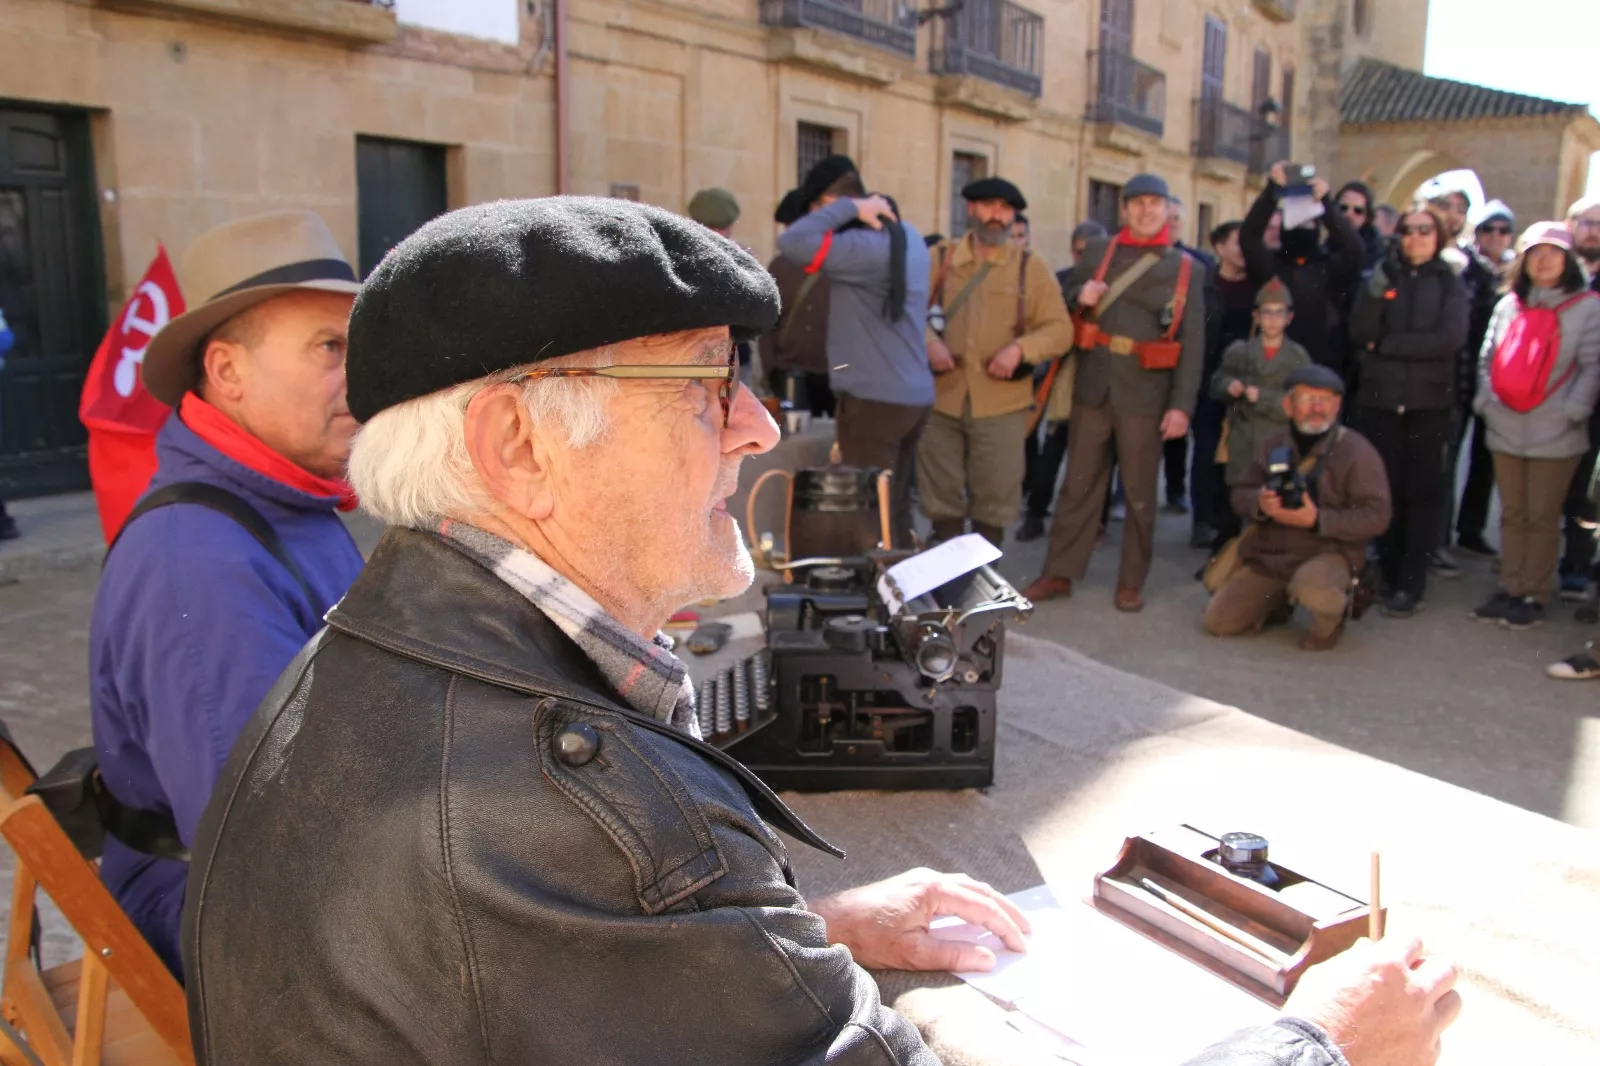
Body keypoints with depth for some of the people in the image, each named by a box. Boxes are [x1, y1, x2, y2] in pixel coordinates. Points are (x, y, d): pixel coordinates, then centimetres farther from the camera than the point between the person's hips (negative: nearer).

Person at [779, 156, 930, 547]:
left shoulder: (871, 246, -19)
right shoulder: (906, 235, 12)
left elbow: (793, 243, -27)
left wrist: (848, 208, -16)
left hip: (875, 400, -9)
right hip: (913, 395, 10)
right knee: (895, 510, 17)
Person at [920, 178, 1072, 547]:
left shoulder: (1031, 267, 4)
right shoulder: (940, 258, 6)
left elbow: (1060, 329, 0)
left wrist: (1019, 349, -17)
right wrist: (929, 341, -18)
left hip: (1001, 402, -1)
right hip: (941, 397, 1)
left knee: (994, 500, 5)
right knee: (941, 498, 10)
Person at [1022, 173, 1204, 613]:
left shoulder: (1186, 269, 3)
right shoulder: (1097, 252, 8)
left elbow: (1192, 344, 0)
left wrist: (1182, 404, -7)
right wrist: (1079, 297, -8)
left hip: (1145, 396, -1)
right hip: (1092, 389, 2)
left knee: (1140, 494, 6)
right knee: (1078, 486, 7)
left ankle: (1131, 583, 18)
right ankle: (1059, 573, 16)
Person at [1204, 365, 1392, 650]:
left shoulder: (1357, 451, -11)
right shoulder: (1273, 445, 6)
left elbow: (1376, 516, -15)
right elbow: (1240, 494, 8)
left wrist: (1317, 519, -25)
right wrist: (1259, 503, -16)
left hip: (1328, 553, -5)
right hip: (1268, 555, 5)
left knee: (1311, 588, -40)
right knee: (1218, 621, -5)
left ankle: (1332, 619, 0)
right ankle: (1281, 599, 26)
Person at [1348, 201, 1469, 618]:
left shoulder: (1449, 283, 7)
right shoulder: (1383, 275, 11)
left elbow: (1451, 338, -9)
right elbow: (1359, 333, -4)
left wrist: (1386, 345, -8)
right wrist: (1375, 291, -19)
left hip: (1430, 401, -1)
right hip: (1380, 399, 1)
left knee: (1422, 493, -2)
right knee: (1384, 490, -1)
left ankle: (1410, 585, -1)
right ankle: (1389, 575, 8)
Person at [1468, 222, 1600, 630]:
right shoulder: (1509, 304, 9)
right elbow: (1487, 359, 11)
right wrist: (1485, 401, -1)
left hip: (1555, 435, -4)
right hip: (1505, 429, 4)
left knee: (1542, 516, 2)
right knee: (1512, 514, 10)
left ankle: (1534, 597, 10)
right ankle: (1510, 590, 18)